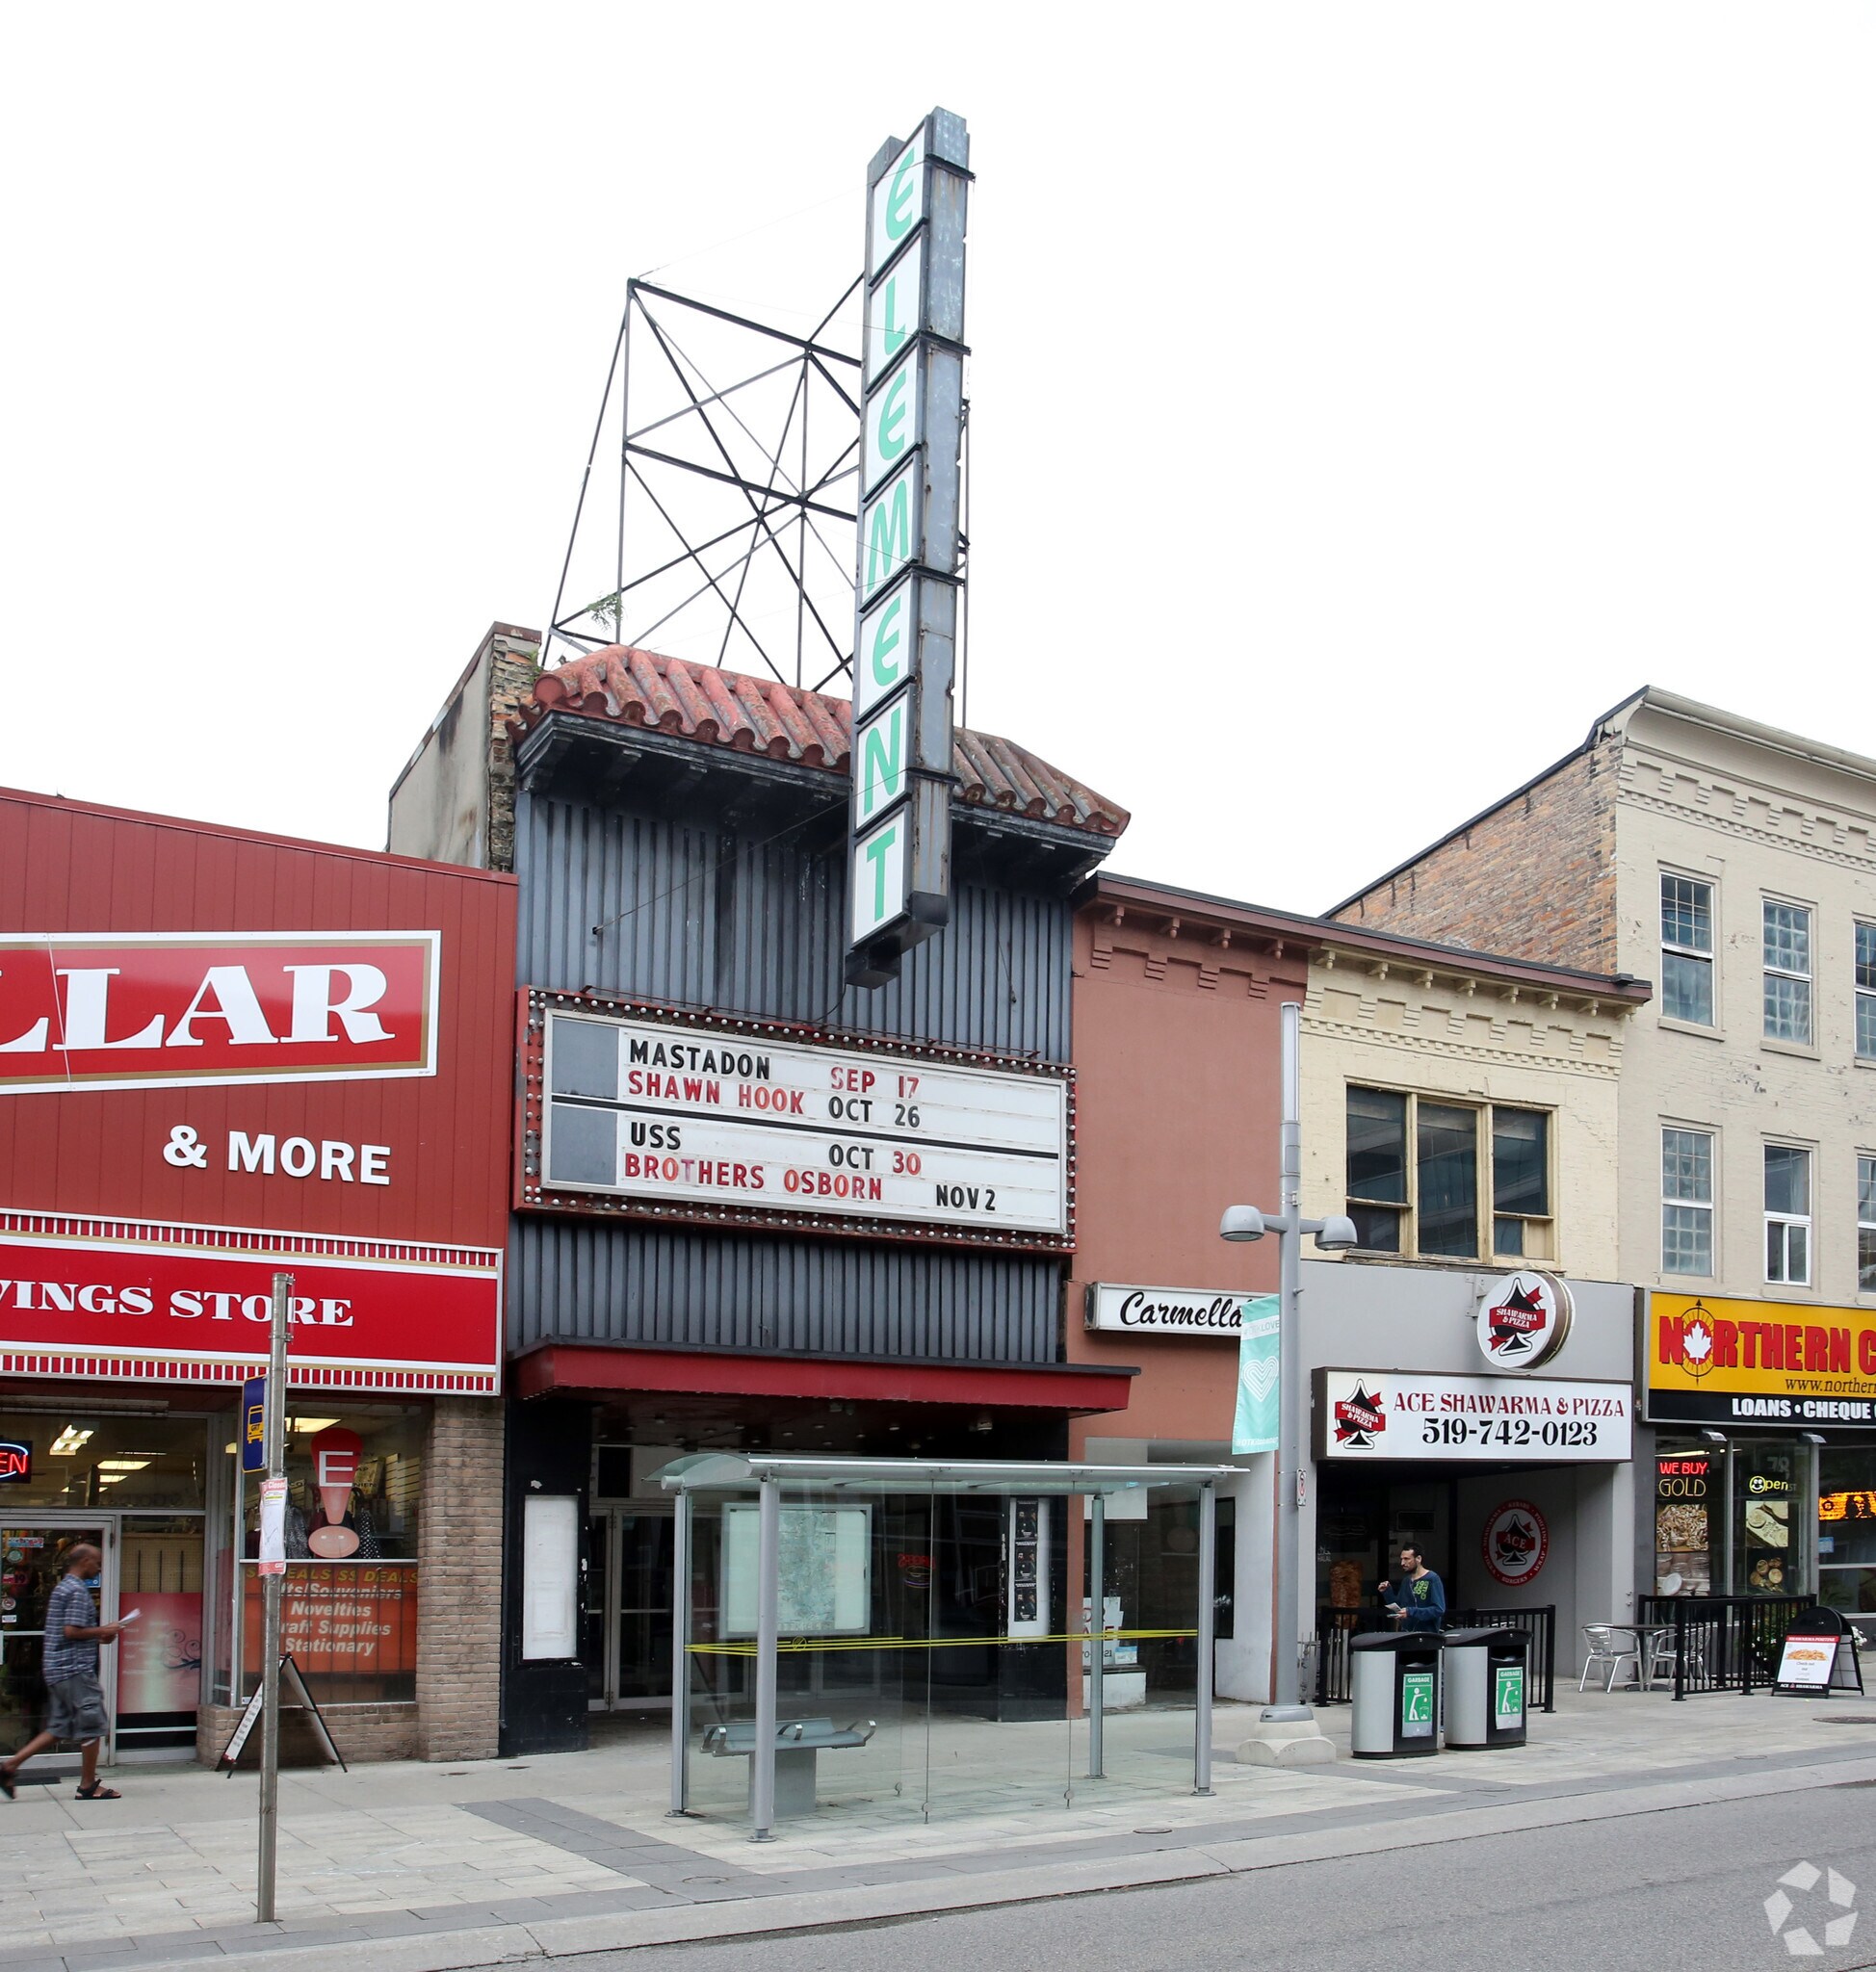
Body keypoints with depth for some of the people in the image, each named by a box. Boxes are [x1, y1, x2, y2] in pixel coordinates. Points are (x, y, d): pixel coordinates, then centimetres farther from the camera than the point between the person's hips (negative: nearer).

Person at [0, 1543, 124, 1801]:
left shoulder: (61, 1588, 18)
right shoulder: (78, 1591, -14)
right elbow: (71, 1631, -22)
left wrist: (98, 1635, 16)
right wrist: (102, 1631, -10)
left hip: (57, 1669, 10)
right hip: (75, 1669, -10)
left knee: (58, 1728, 13)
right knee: (91, 1727, -1)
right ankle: (88, 1786, 6)